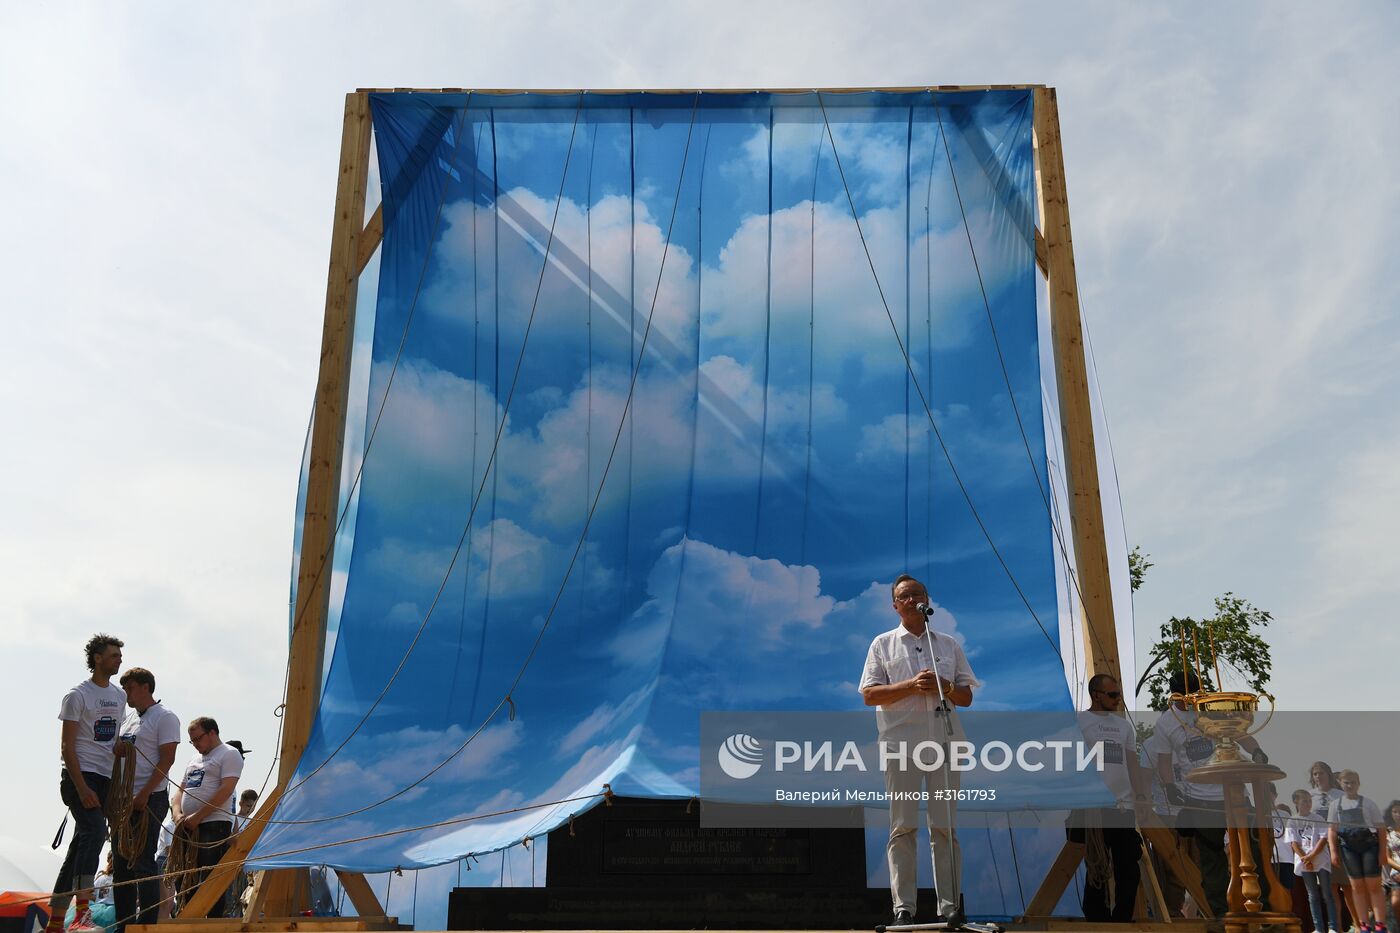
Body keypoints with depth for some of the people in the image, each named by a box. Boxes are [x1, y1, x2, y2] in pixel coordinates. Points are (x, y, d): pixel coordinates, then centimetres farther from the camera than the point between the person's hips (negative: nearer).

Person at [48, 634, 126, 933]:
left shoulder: (119, 695, 15)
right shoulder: (78, 695, -6)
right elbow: (68, 747, -10)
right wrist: (82, 788, -17)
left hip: (107, 778, 7)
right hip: (81, 776, -7)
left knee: (80, 847, 8)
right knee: (94, 830, -24)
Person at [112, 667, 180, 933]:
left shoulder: (164, 717, -6)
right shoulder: (128, 717, 17)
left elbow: (166, 760, -13)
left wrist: (143, 795, -18)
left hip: (149, 799, -8)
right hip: (124, 799, 8)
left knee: (143, 862, -6)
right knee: (122, 863, 10)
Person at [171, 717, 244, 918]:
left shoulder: (229, 755, -2)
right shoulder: (194, 759, 24)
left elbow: (225, 791, -13)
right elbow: (180, 790, 21)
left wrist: (197, 817, -16)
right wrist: (178, 815, 1)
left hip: (214, 825, -8)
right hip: (188, 827, 8)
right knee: (186, 879, 8)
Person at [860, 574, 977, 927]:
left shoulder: (949, 644, 16)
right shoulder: (883, 644, 9)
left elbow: (966, 697, 14)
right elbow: (870, 694, 0)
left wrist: (945, 687, -7)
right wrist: (912, 686, -12)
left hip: (943, 741, 2)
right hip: (900, 742, -2)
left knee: (945, 827, 1)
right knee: (903, 827, -3)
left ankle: (949, 905, 4)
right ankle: (903, 906, -1)